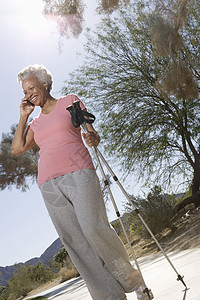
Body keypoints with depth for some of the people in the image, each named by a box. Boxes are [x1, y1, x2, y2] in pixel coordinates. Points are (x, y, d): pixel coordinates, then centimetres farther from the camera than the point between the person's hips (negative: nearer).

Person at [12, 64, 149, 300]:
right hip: (50, 185, 4)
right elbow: (17, 149, 13)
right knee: (76, 243, -4)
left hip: (78, 174, -4)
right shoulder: (36, 122, 25)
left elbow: (93, 135, 10)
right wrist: (23, 116, 15)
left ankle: (131, 277, 1)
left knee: (94, 228, -22)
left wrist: (92, 138, -14)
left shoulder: (70, 102, 14)